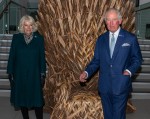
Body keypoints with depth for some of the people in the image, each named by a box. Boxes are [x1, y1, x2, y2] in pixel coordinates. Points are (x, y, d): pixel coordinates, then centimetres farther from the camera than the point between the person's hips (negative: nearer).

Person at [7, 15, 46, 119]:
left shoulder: (39, 38, -2)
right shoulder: (16, 38, 0)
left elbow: (42, 57, -1)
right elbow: (12, 56, 2)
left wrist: (43, 74, -4)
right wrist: (10, 73, -1)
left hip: (34, 74, -1)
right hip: (19, 74, 2)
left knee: (37, 99, 0)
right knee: (22, 98, 12)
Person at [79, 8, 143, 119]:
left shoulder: (130, 38, -3)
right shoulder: (101, 39, 8)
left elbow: (137, 59, 3)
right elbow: (96, 60, 10)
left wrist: (130, 70, -15)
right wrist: (87, 72, -5)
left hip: (121, 86, -3)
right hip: (104, 86, 4)